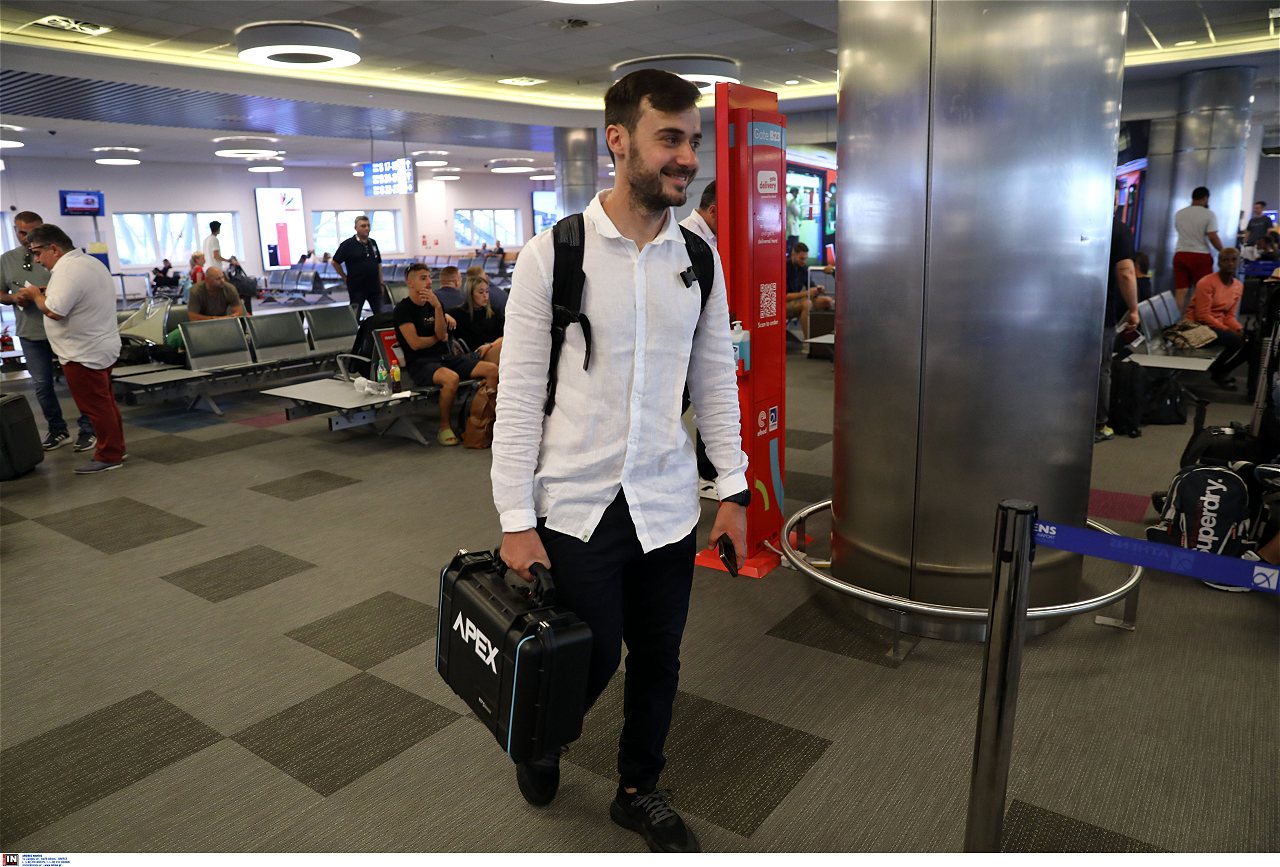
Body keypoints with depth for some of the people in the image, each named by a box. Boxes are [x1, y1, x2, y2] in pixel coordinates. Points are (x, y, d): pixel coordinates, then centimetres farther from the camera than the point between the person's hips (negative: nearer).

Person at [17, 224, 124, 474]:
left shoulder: (67, 271, -20)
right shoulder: (92, 262, 12)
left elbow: (53, 311, -26)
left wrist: (36, 295, -8)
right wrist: (48, 292, 11)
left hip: (84, 354, -10)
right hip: (103, 347, 10)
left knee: (95, 405, -2)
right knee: (104, 402, 17)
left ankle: (109, 457, 5)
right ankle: (116, 448, 25)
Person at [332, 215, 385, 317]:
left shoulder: (373, 243, 9)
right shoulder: (348, 244, -7)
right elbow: (335, 262, -2)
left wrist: (381, 282, 12)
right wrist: (345, 278, -2)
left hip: (374, 286, 5)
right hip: (357, 288, -5)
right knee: (354, 317, 2)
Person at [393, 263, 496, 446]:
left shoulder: (433, 304, 16)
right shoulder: (403, 309, -3)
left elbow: (442, 333, 0)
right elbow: (415, 343, -12)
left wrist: (437, 307, -12)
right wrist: (437, 338, 5)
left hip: (444, 357, 7)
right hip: (420, 363, -6)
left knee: (492, 370, -13)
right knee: (452, 378, -39)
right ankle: (444, 427, -20)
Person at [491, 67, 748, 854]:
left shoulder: (699, 258, 2)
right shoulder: (552, 253, -10)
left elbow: (716, 379, 8)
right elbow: (519, 393, -9)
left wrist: (734, 490, 5)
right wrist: (516, 520, -11)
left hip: (668, 505, 4)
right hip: (576, 505, -4)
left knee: (659, 658, 15)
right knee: (592, 659, 8)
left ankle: (640, 790, 41)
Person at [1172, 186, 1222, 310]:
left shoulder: (1179, 214, 8)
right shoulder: (1208, 214, -7)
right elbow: (1213, 237, -12)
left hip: (1180, 254, 4)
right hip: (1201, 255, -4)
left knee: (1180, 291, 1)